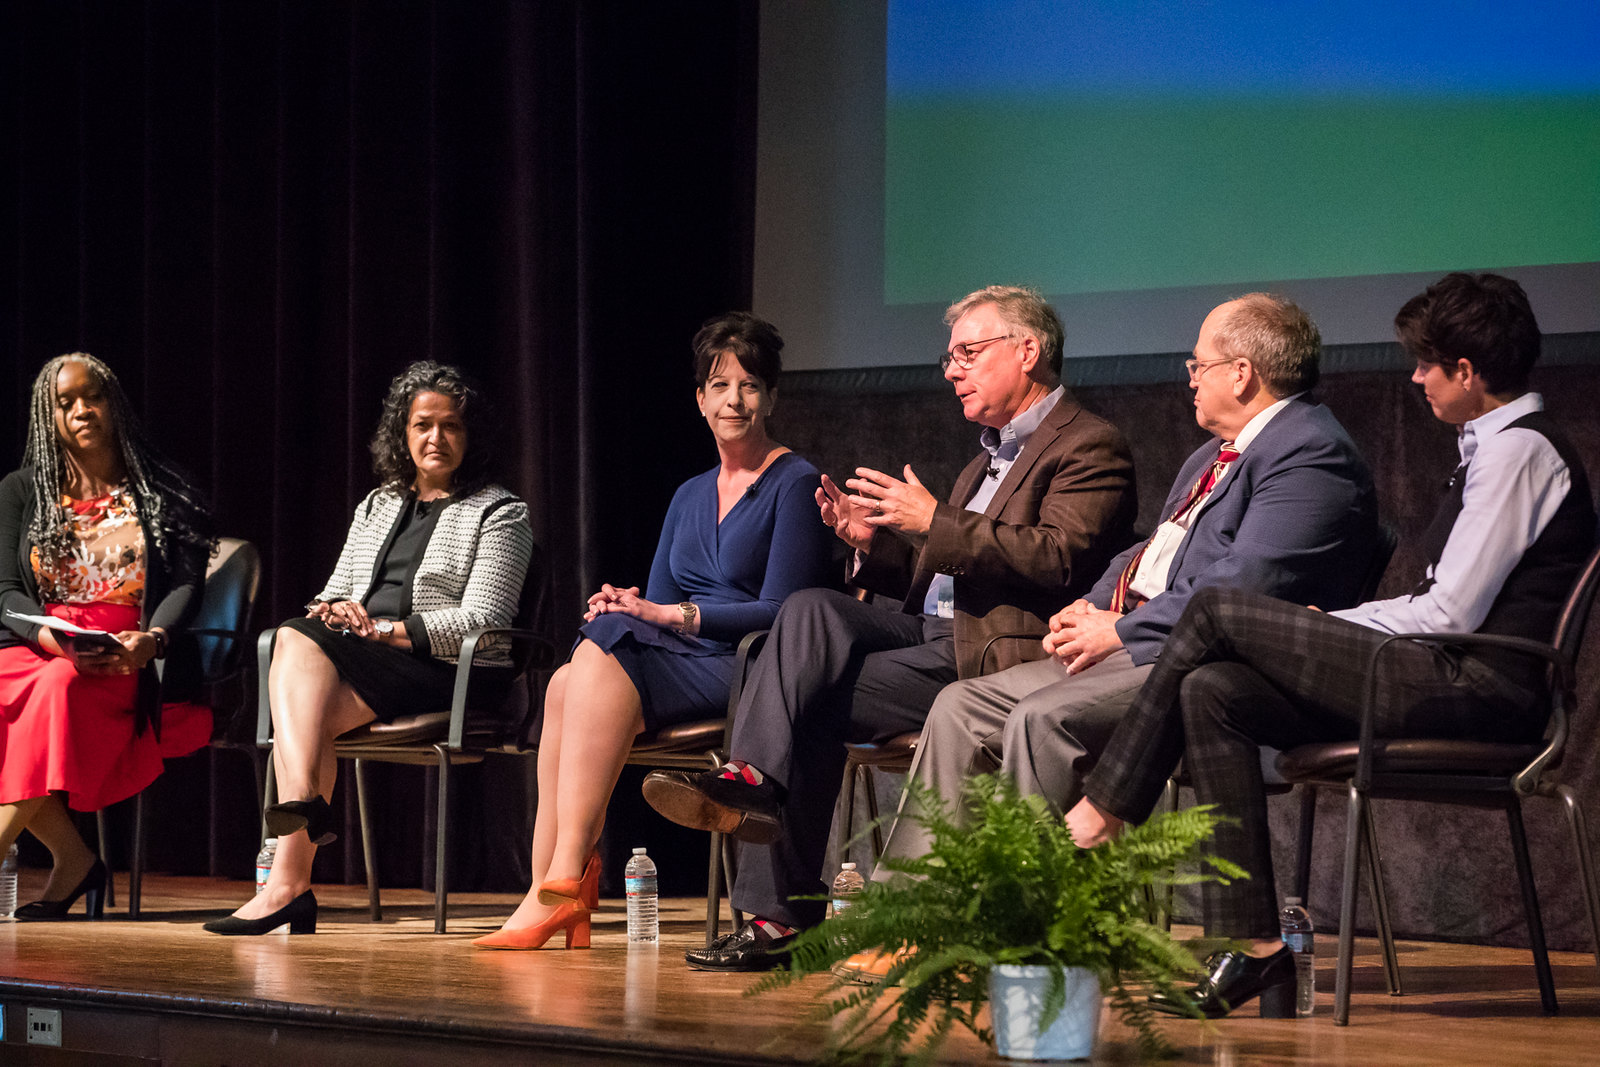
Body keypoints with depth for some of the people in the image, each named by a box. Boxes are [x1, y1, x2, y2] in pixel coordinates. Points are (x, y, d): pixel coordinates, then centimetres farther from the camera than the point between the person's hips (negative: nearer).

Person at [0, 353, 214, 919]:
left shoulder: (163, 495, 14)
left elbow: (186, 586, 4)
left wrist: (150, 640, -19)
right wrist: (50, 637, -16)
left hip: (125, 663, -2)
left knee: (60, 687, -38)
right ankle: (73, 861, -26)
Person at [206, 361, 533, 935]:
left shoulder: (500, 514, 4)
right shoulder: (378, 505, 24)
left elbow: (482, 622, -8)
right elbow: (333, 593, 21)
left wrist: (383, 629, -14)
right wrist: (336, 611, -5)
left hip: (456, 675, -6)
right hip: (369, 669, 6)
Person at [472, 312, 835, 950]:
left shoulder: (794, 484, 0)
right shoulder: (690, 496, 23)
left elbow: (780, 611, -9)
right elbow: (658, 601, 18)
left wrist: (674, 615, -15)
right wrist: (624, 608, -6)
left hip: (746, 669, -7)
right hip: (678, 662, 7)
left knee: (602, 662, -31)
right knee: (569, 681, -25)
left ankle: (558, 888, -36)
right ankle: (556, 887, -33)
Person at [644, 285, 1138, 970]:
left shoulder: (1092, 447, -2)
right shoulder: (992, 457, 28)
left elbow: (1057, 560, -19)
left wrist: (935, 522, -18)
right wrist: (875, 543, 6)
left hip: (993, 655, -8)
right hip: (935, 633, 8)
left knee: (811, 703, -21)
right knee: (812, 608, -19)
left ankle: (780, 912, -22)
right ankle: (754, 782, -28)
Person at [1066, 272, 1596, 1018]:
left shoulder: (1518, 452, -9)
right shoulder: (1498, 447, 22)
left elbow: (1449, 614, -15)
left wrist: (1330, 624, -4)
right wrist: (1332, 630, 10)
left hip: (1475, 691, -10)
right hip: (1455, 681, 10)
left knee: (1216, 613, -11)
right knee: (1213, 692, -6)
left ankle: (1101, 816, -2)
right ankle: (1252, 949, -12)